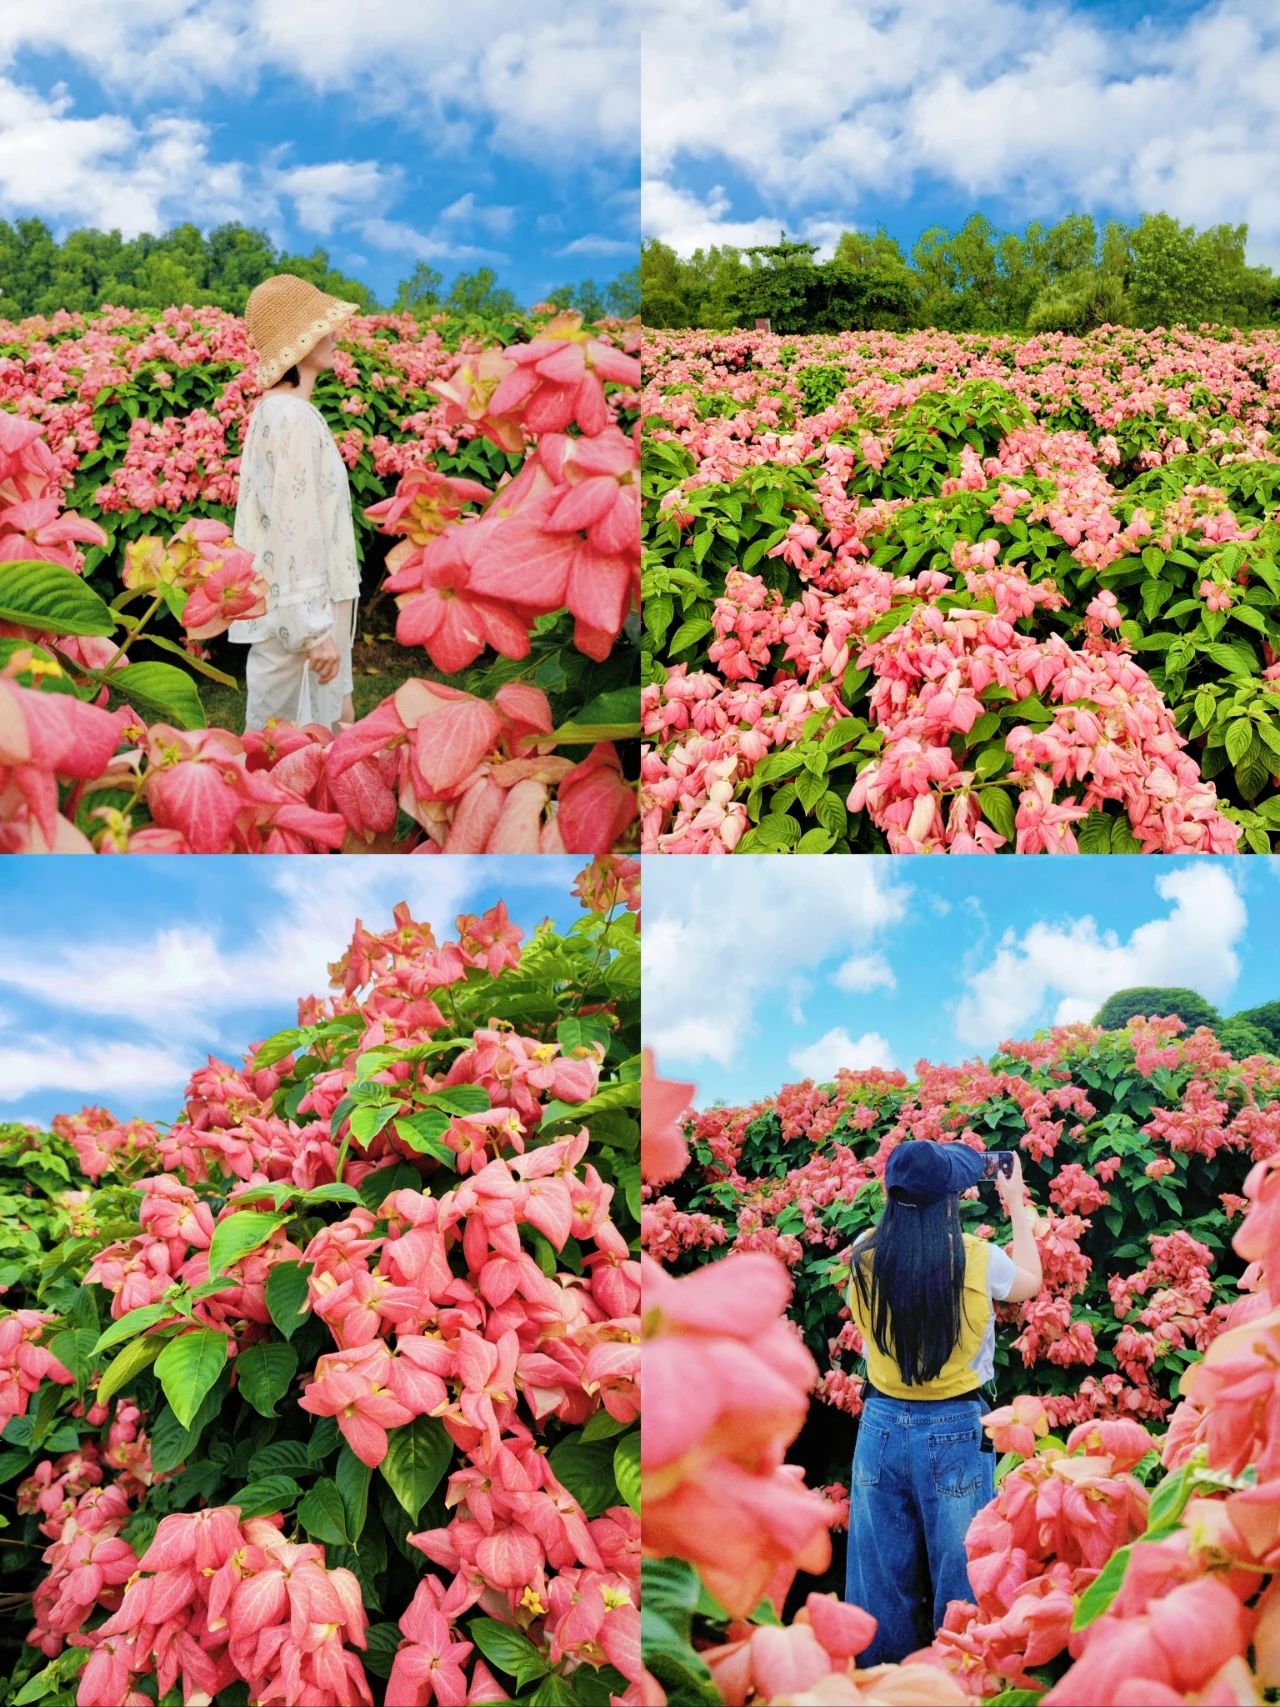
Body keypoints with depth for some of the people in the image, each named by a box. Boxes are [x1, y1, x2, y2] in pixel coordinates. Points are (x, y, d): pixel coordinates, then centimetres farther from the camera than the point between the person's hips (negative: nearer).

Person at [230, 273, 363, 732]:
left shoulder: (274, 410, 11)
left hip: (293, 607, 10)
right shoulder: (294, 418, -18)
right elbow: (296, 527, -23)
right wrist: (316, 627, -23)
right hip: (300, 612, -10)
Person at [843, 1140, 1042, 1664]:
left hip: (882, 1425, 3)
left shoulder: (865, 1254, -9)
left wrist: (908, 1198, 21)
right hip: (955, 1431, -3)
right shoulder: (977, 1258, -15)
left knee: (882, 1571, 15)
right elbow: (1030, 1281, 9)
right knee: (958, 1568, 10)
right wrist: (1016, 1205, 18)